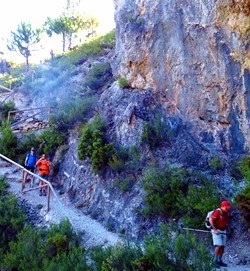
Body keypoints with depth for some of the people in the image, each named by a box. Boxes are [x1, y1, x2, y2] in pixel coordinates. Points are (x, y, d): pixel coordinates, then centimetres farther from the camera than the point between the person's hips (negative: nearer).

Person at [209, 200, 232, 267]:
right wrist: (215, 229, -20)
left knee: (222, 247, 6)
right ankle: (216, 260, -8)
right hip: (216, 231, -8)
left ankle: (220, 261, 13)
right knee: (218, 245, -16)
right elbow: (211, 220, -23)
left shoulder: (226, 214, 9)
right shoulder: (217, 212, -18)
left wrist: (225, 228, 11)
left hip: (223, 231, 8)